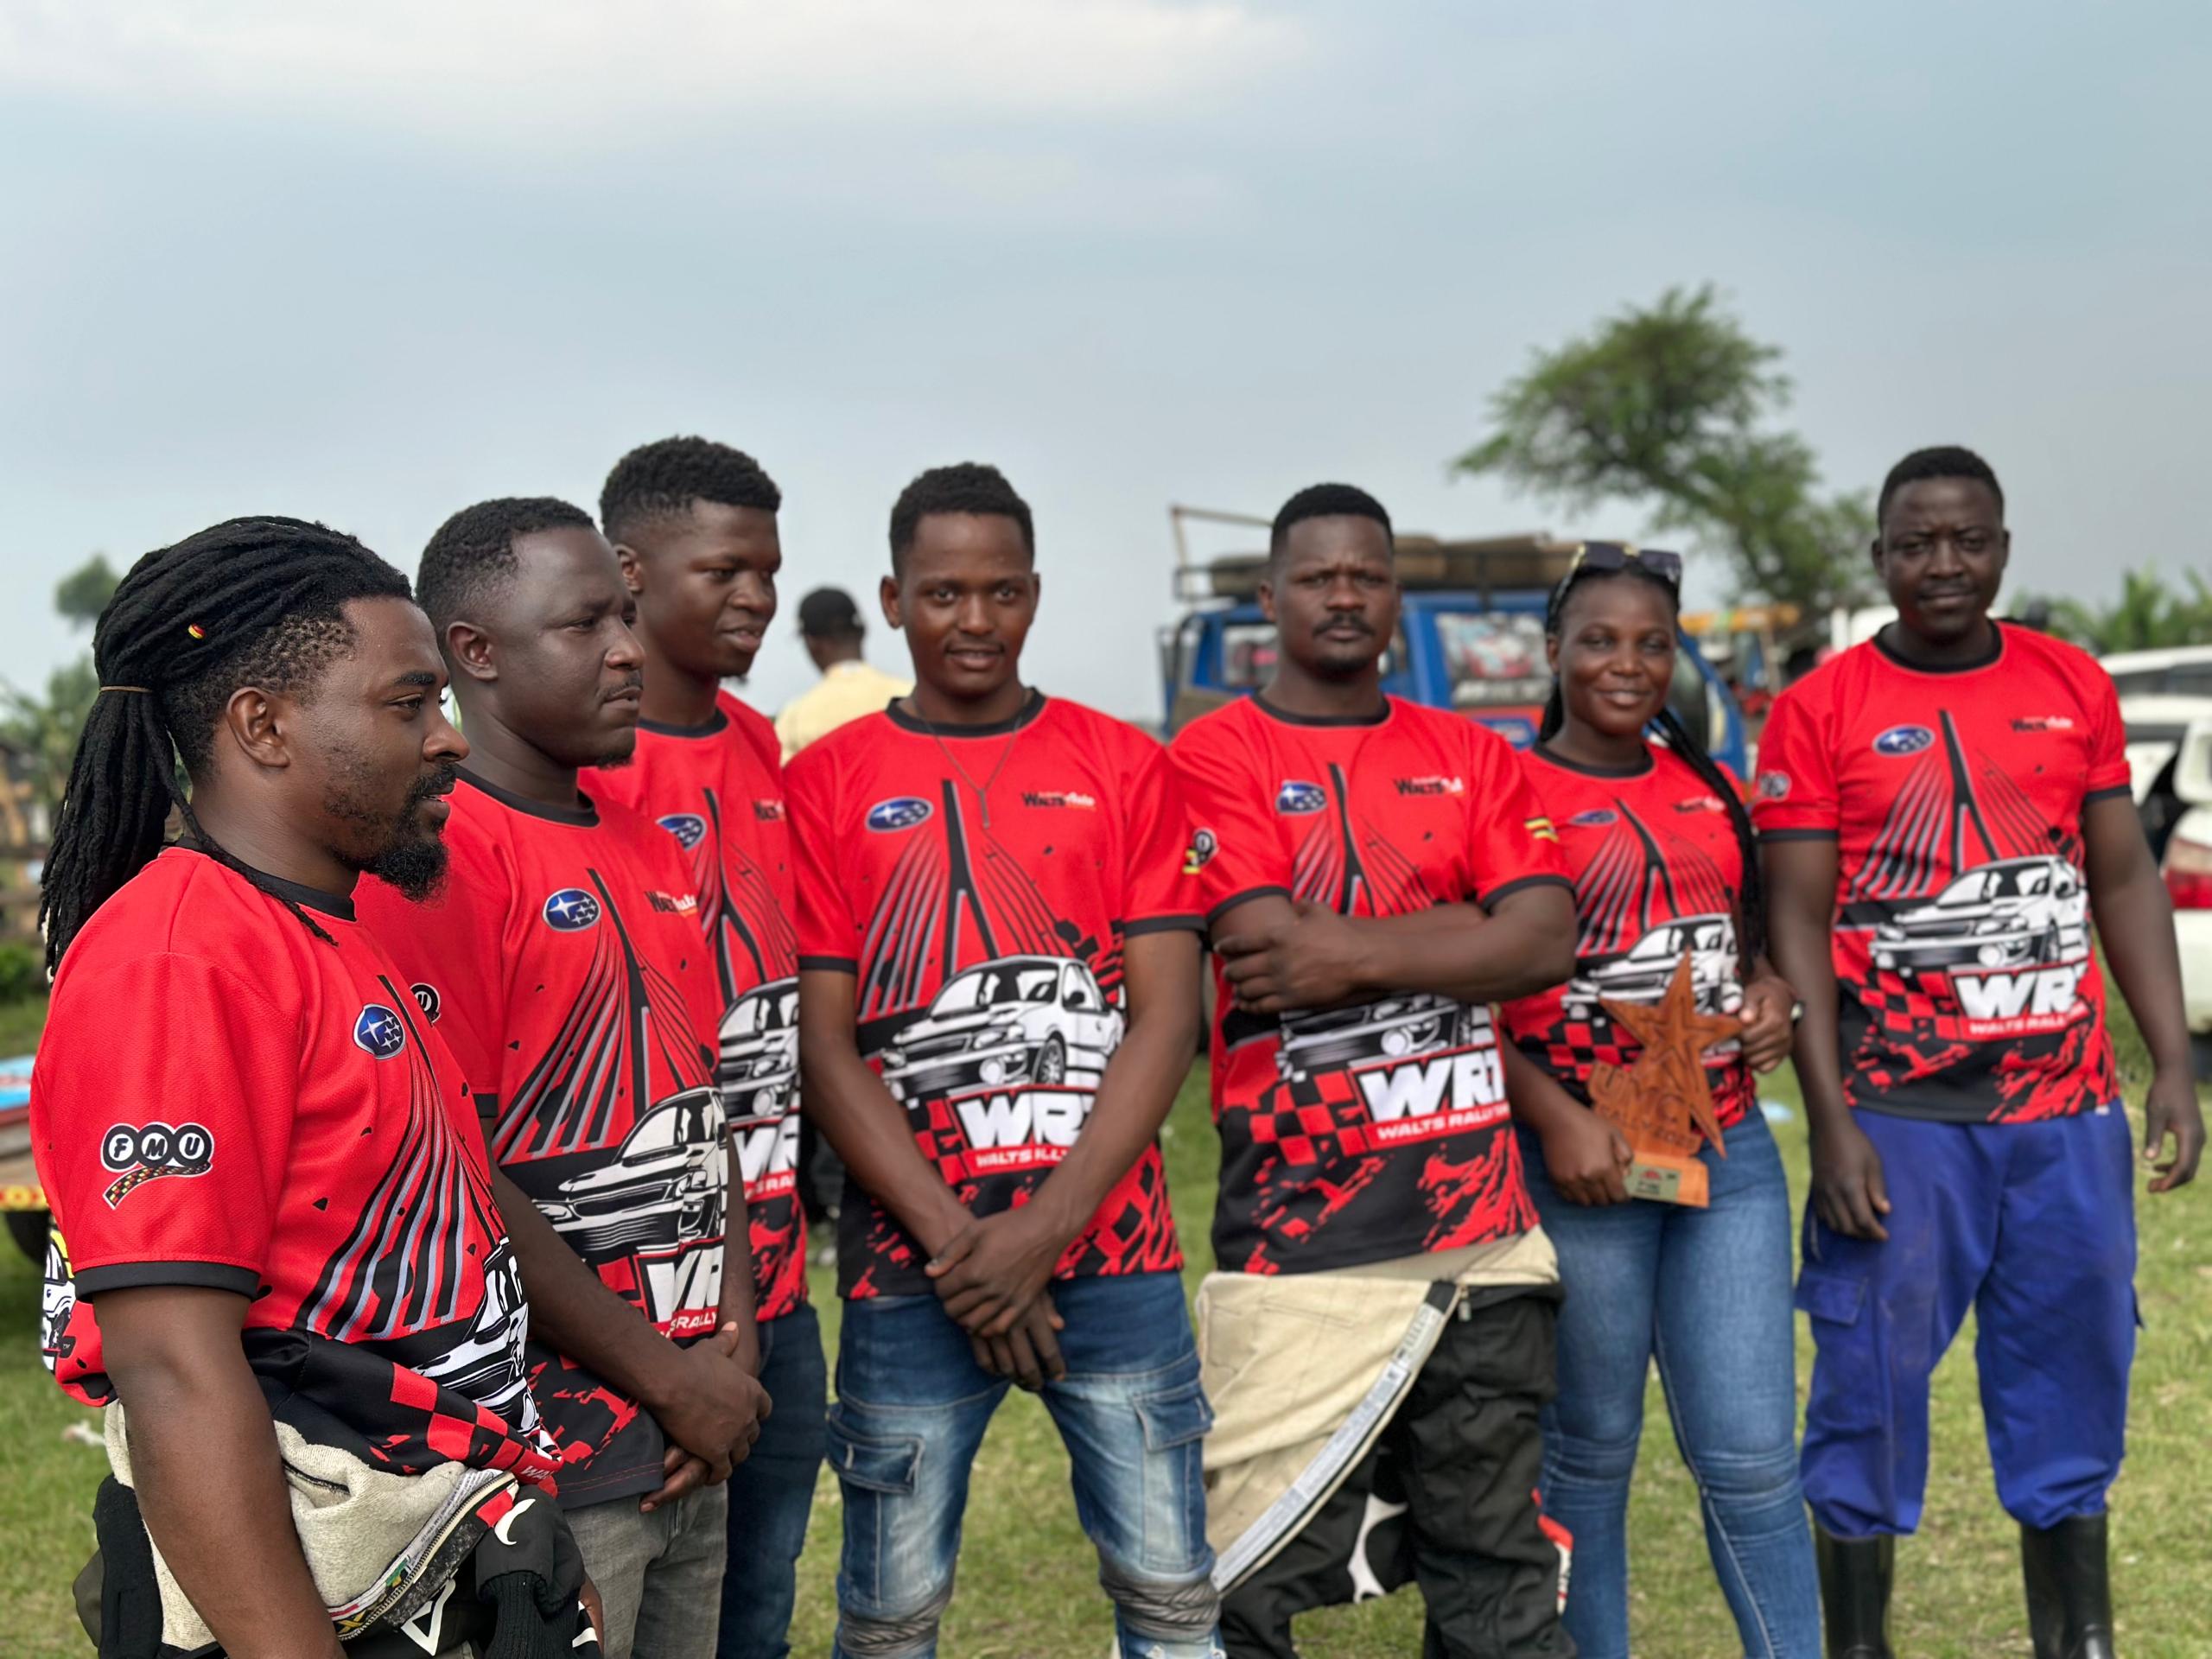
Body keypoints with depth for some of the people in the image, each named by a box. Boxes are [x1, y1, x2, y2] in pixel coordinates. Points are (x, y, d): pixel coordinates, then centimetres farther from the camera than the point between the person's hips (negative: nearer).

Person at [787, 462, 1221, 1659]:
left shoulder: (1123, 766, 6)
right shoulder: (828, 782, 4)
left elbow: (1165, 1014, 0)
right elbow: (825, 1044, -1)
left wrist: (1044, 1229, -10)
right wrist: (957, 1244, -10)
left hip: (1113, 1253, 1)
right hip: (911, 1269, -1)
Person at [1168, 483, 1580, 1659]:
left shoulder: (1470, 757, 11)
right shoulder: (1215, 758, -1)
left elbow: (1544, 942, -2)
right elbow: (1274, 950, -14)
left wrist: (1354, 956, -12)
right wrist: (1451, 928, -4)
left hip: (1482, 1232, 5)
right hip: (1302, 1242, -4)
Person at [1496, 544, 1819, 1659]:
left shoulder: (1709, 790, 10)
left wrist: (1769, 992, 0)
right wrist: (1555, 1117, -20)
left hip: (1730, 1151, 4)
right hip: (1582, 1163, -4)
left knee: (1752, 1452, 5)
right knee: (1590, 1446, 9)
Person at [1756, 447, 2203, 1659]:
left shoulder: (2074, 688, 7)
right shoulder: (1819, 711, -3)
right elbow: (1797, 924, -5)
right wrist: (1830, 1124, -11)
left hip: (2068, 1112, 4)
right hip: (1898, 1117, -3)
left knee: (2074, 1390, 11)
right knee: (1871, 1389, 1)